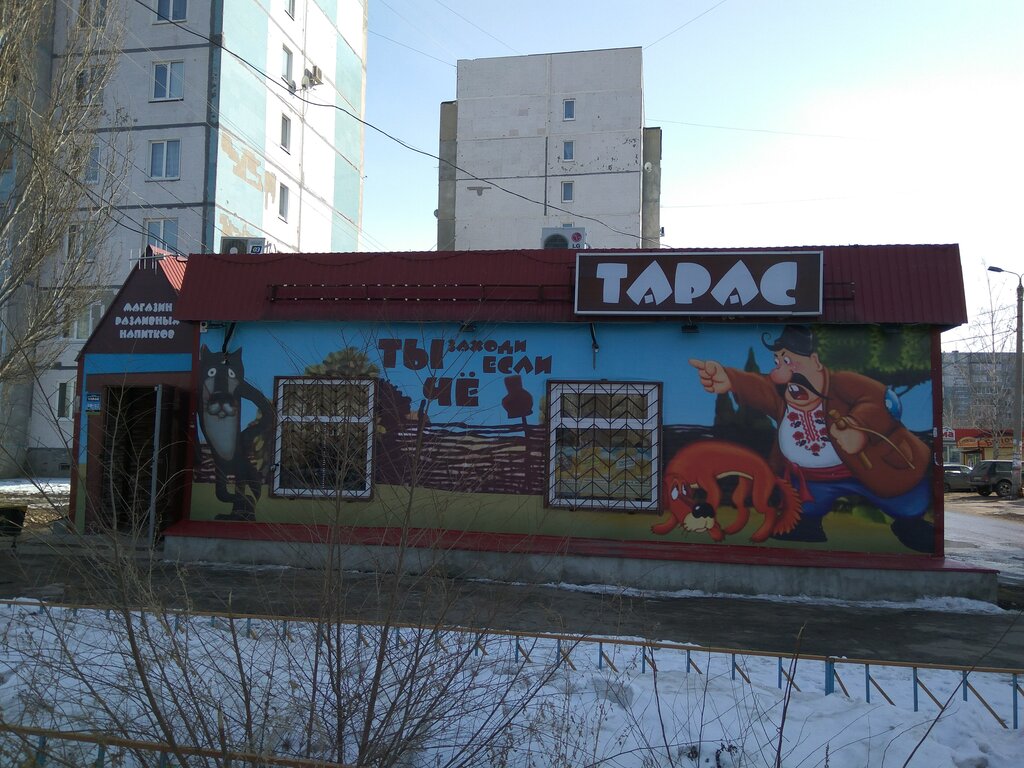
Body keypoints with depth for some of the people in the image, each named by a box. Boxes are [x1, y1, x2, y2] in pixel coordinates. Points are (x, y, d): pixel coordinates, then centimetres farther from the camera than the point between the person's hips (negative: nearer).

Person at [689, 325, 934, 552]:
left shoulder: (841, 383, -23)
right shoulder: (779, 394, -15)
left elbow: (880, 398, -38)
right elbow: (755, 387, -37)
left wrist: (858, 425, -60)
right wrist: (729, 379, -61)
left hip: (871, 468, -4)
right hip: (812, 480, 4)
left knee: (912, 515, 1)